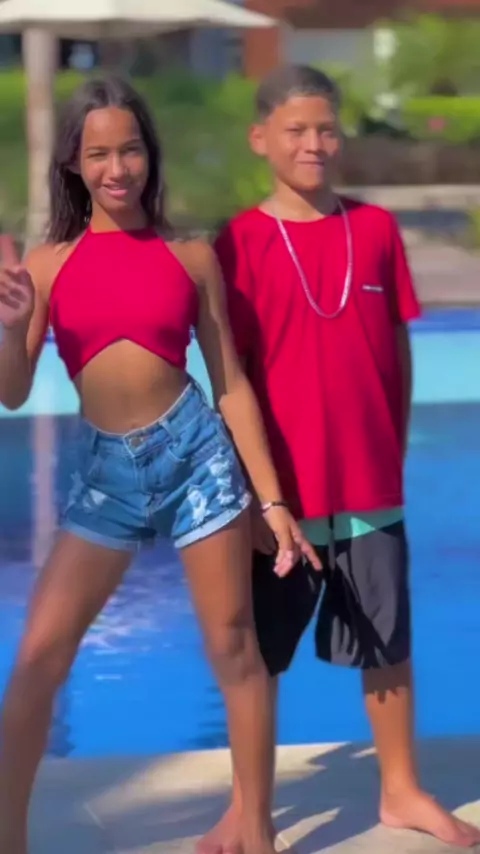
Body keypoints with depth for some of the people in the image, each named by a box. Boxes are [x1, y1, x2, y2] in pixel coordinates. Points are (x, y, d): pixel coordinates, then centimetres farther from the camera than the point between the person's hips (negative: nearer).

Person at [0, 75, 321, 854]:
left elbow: (232, 382, 3)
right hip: (104, 471, 1)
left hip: (196, 452, -1)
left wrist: (272, 499, 1)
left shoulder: (191, 257, 1)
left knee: (234, 647, 5)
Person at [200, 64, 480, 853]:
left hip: (371, 487, 3)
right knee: (257, 655, 8)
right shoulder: (240, 243, -7)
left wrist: (395, 457, 7)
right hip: (280, 490, -3)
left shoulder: (376, 230, 2)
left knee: (388, 645, 13)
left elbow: (399, 354, 8)